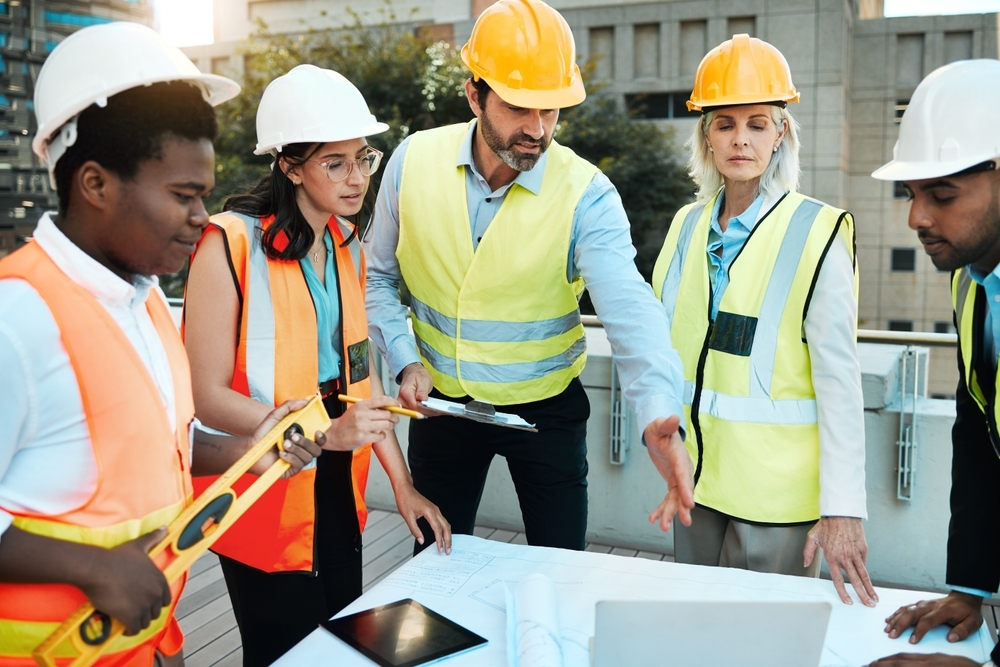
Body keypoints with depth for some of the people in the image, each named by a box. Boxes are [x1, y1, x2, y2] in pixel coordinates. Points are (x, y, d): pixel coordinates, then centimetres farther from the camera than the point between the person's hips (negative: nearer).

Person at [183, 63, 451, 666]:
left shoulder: (347, 245, 5)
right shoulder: (231, 243, -17)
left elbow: (359, 374, 8)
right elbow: (208, 395, -17)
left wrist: (403, 484, 4)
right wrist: (325, 432, -26)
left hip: (337, 486, 7)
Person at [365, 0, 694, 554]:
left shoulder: (586, 194, -19)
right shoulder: (414, 161, -10)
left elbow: (629, 310, -31)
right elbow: (379, 277, 2)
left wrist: (659, 414, -47)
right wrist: (405, 360, -12)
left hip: (547, 408, -2)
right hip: (441, 401, 2)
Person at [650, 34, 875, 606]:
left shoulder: (816, 233, -11)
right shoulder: (689, 225, 6)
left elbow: (839, 380, -13)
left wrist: (842, 507, -16)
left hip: (775, 488, -5)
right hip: (697, 473, 5)